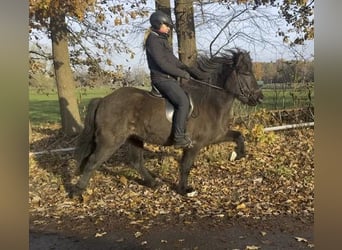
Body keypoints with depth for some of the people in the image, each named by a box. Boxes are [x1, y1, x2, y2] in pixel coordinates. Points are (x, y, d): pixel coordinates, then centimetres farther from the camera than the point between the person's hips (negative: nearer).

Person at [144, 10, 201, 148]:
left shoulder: (161, 40, 18)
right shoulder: (153, 40, -13)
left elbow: (172, 59, 22)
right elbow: (162, 64, -21)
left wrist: (188, 69, 12)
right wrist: (182, 73, -15)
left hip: (168, 78, 11)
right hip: (162, 79, -11)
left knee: (185, 99, 14)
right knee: (183, 102, -21)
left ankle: (180, 133, 18)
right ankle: (179, 137, -21)